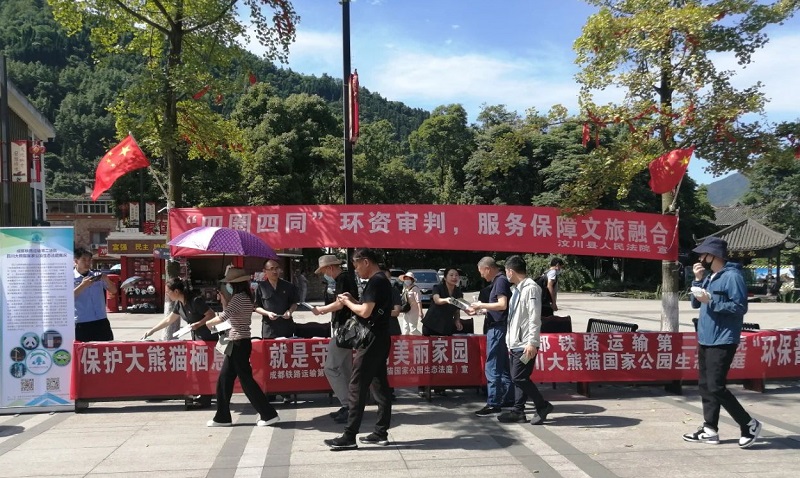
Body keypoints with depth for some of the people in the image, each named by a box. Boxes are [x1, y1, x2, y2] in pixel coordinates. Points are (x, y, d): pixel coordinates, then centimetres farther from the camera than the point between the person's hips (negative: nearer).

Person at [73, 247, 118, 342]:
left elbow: (113, 291, 9)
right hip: (81, 323, -3)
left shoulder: (97, 275, 9)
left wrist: (106, 280, -9)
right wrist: (83, 285, -21)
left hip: (101, 321, 3)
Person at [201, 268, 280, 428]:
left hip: (239, 344, -10)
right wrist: (224, 300, 10)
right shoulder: (245, 298, 12)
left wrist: (202, 324, -8)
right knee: (224, 380, 13)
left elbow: (222, 317, -21)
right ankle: (222, 417, 20)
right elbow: (229, 316, 16)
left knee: (246, 380, -4)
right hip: (238, 343, 10)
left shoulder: (239, 298, -17)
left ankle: (269, 415, 1)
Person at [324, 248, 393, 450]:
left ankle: (349, 437, -5)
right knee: (380, 386, 11)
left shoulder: (375, 282, -15)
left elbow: (365, 312, -22)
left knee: (357, 388, -7)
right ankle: (381, 433, 15)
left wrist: (347, 302, -6)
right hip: (380, 340, 10)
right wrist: (353, 300, 8)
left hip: (372, 341, -10)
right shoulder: (383, 280, 16)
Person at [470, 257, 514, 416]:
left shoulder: (501, 280, -14)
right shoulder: (499, 280, 14)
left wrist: (482, 305, -14)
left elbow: (502, 305, -23)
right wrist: (480, 310, 14)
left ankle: (493, 404, -3)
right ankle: (508, 399, 24)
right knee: (503, 366, 16)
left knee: (493, 367, -7)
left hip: (497, 328, -10)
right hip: (497, 327, 10)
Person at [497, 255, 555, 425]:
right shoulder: (516, 289, 16)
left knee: (520, 377, -9)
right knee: (517, 378, 9)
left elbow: (535, 318, -18)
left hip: (526, 344, -9)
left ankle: (542, 406, 4)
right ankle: (518, 411, 14)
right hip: (516, 344, 9)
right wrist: (509, 341, 22)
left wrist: (532, 342, -21)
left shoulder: (531, 288, -13)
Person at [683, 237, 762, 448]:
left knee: (716, 387, -9)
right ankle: (710, 430, 16)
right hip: (705, 339, 9)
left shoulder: (732, 276, -13)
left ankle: (749, 425, 4)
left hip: (723, 341, -9)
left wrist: (711, 300, -23)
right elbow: (695, 304, 13)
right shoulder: (709, 277, 13)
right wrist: (698, 280, 1)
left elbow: (740, 307, -19)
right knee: (705, 385, 10)